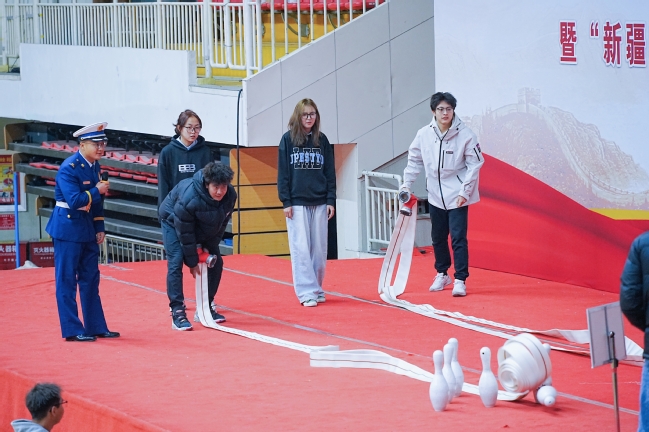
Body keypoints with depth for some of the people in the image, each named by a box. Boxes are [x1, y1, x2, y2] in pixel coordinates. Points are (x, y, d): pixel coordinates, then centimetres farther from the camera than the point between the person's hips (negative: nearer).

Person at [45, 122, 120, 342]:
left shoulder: (95, 166, 8)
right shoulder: (69, 168, -18)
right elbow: (75, 201, -27)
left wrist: (99, 228, 10)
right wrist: (96, 191, -17)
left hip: (87, 229, 9)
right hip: (68, 228, -9)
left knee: (90, 279, 12)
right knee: (67, 280, -2)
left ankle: (96, 326, 18)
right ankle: (72, 330, 0)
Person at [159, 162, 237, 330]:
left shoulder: (230, 196, -25)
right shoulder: (189, 198, -41)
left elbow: (221, 224, -10)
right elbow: (185, 234, -31)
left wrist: (210, 247, -14)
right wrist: (192, 262, -23)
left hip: (204, 227, 6)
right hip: (173, 221, -6)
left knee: (216, 262, 2)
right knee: (175, 263, -19)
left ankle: (207, 307, 15)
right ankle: (177, 313, -18)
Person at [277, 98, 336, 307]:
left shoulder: (322, 140, 8)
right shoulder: (288, 139, 1)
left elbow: (330, 172, 10)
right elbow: (282, 173, -1)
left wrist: (331, 200, 2)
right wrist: (286, 202, -7)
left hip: (319, 202, 3)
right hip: (297, 202, -3)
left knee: (319, 249, 3)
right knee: (301, 248, -6)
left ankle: (317, 288, 14)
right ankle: (306, 292, -5)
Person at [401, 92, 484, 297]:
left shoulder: (465, 134, -13)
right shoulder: (424, 134, -4)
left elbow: (475, 164, -9)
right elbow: (414, 160, 9)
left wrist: (465, 191, -13)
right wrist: (406, 184, 4)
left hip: (457, 196, -4)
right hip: (435, 195, 4)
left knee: (458, 238, -9)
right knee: (438, 237, 15)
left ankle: (460, 280, -4)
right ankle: (442, 274, 33)